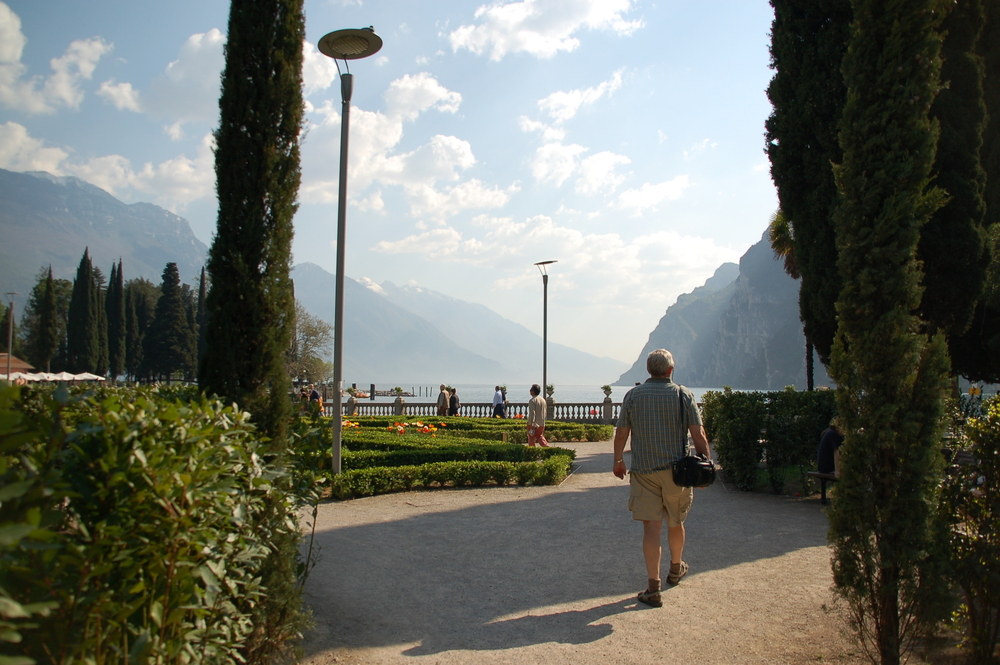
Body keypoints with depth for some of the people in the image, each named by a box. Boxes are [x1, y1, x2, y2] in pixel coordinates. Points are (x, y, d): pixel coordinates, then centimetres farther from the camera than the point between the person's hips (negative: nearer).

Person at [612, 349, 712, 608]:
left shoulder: (633, 395, -1)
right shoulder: (683, 394, -4)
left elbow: (621, 433, 3)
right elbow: (698, 435, -6)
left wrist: (618, 461, 16)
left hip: (643, 470, 0)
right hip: (676, 469, 0)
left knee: (651, 526, 0)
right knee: (675, 522, 20)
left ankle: (653, 588, -3)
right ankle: (676, 569, 42)